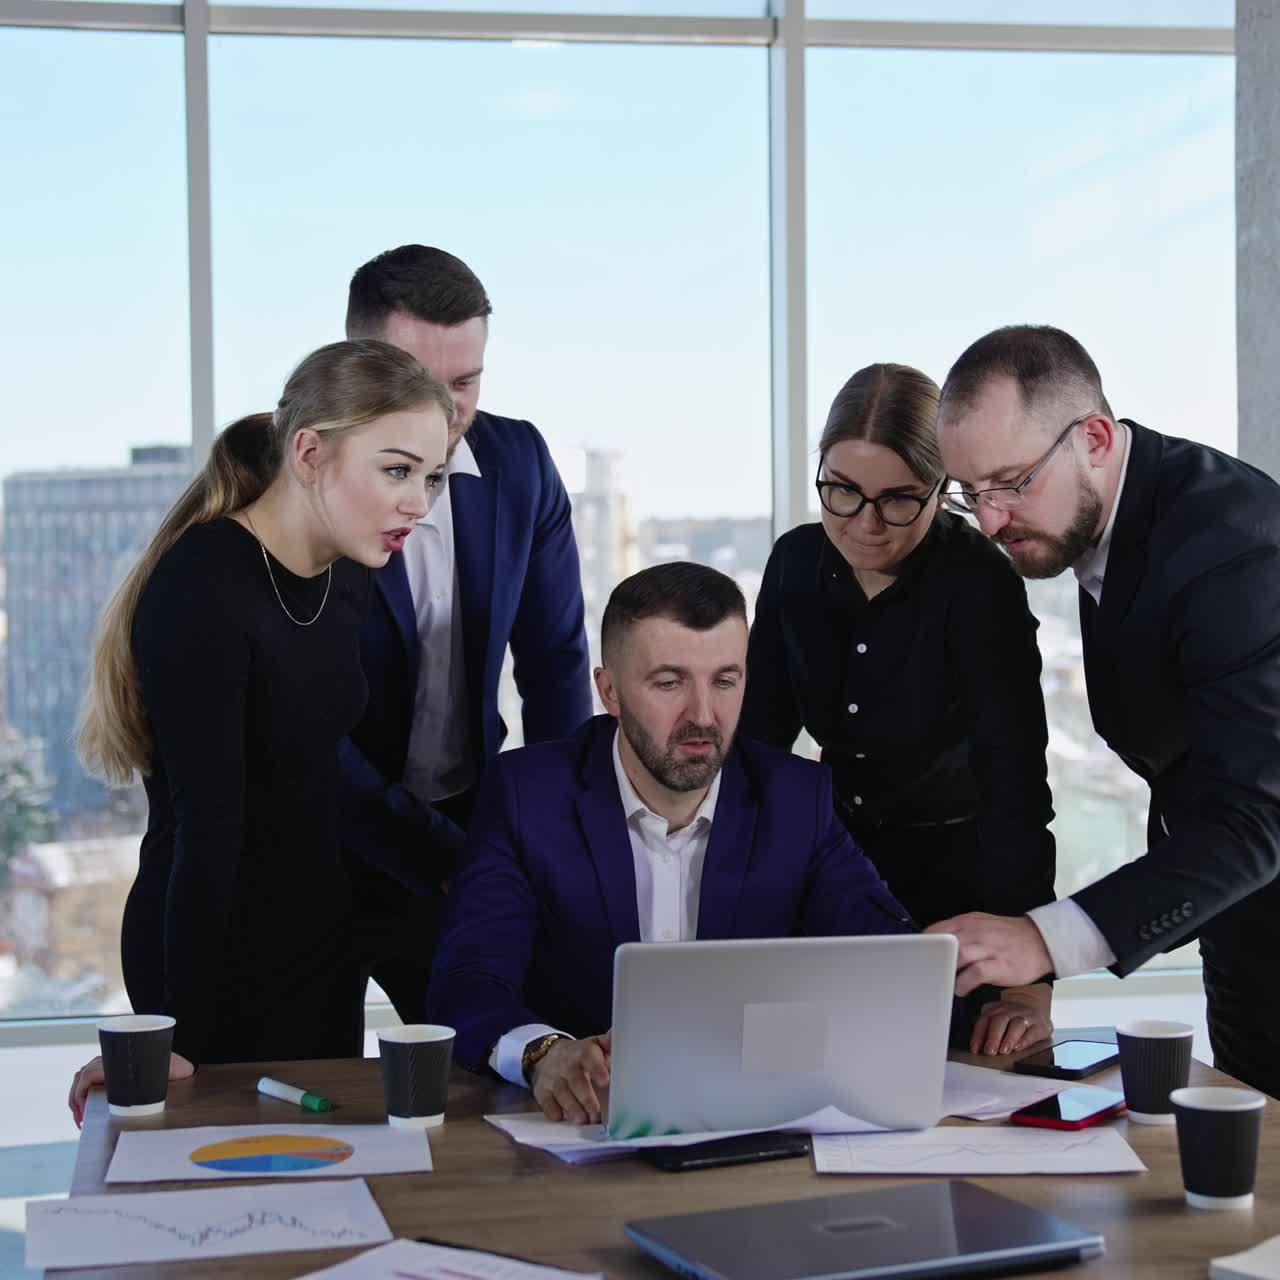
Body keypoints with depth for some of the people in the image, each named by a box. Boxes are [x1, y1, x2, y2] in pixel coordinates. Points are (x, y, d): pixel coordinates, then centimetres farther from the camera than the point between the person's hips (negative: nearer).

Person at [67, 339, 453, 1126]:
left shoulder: (347, 580, 2)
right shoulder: (203, 588, -22)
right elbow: (208, 824, -25)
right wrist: (178, 1040, -22)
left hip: (323, 941, 8)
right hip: (220, 961, -8)